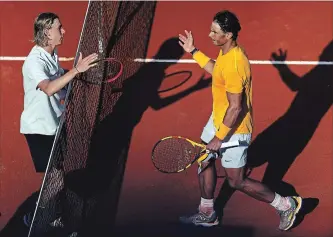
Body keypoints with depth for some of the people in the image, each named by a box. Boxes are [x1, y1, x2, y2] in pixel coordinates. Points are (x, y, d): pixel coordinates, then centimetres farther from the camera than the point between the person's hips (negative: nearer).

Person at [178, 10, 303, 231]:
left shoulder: (233, 66, -33)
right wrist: (193, 52, 20)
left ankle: (286, 205, 21)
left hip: (233, 129, -10)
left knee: (237, 182, 4)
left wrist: (219, 138, -24)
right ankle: (207, 213, 38)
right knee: (205, 162, 21)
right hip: (218, 119, 10)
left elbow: (235, 108, -30)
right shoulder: (227, 52, -3)